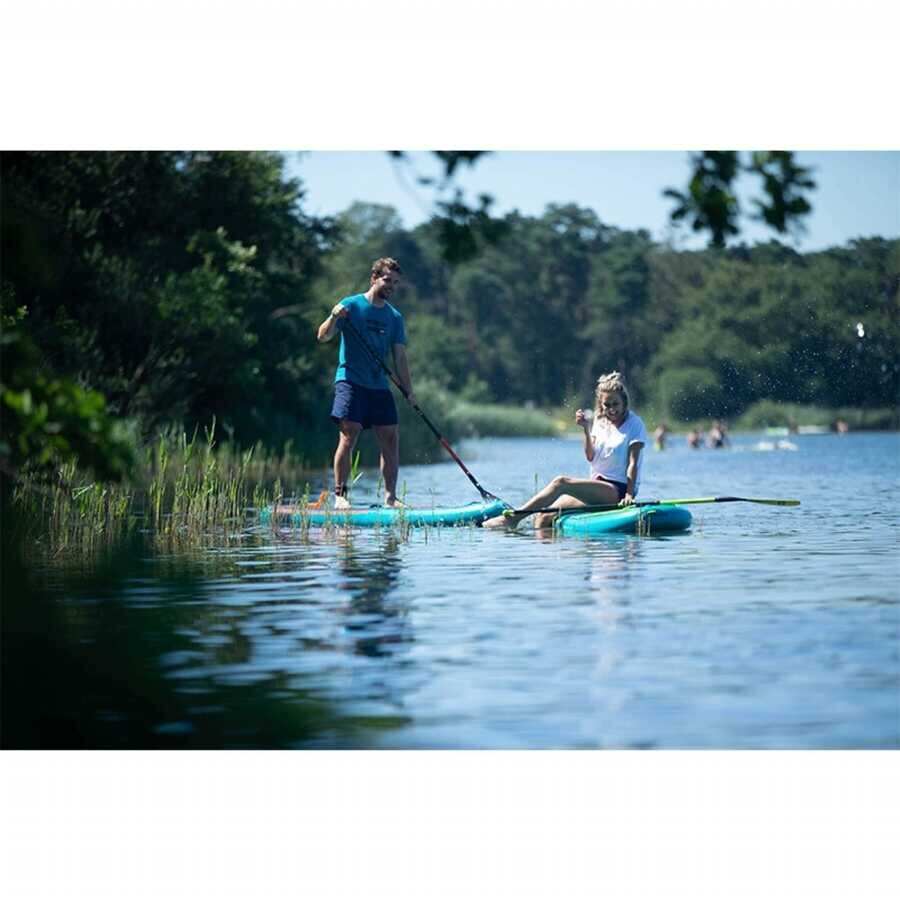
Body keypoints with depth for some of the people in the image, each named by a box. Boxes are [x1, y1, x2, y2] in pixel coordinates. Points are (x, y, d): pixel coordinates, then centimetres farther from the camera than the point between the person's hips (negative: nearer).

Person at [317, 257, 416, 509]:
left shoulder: (394, 316, 13)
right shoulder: (351, 305, -1)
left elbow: (400, 358, 11)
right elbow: (323, 337, -7)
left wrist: (409, 393, 2)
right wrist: (334, 317, -26)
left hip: (379, 385, 5)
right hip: (350, 381, -5)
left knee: (391, 439, 0)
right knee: (348, 436, -13)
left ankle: (390, 496, 7)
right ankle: (340, 495, -9)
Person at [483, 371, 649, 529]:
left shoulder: (634, 423, -3)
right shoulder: (600, 421, 15)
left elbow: (633, 463, -10)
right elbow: (591, 457, 6)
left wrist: (629, 495, -19)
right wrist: (586, 430, -8)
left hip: (619, 490, -7)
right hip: (598, 486, 7)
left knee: (561, 482, -26)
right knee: (544, 517, -12)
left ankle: (513, 518, -23)